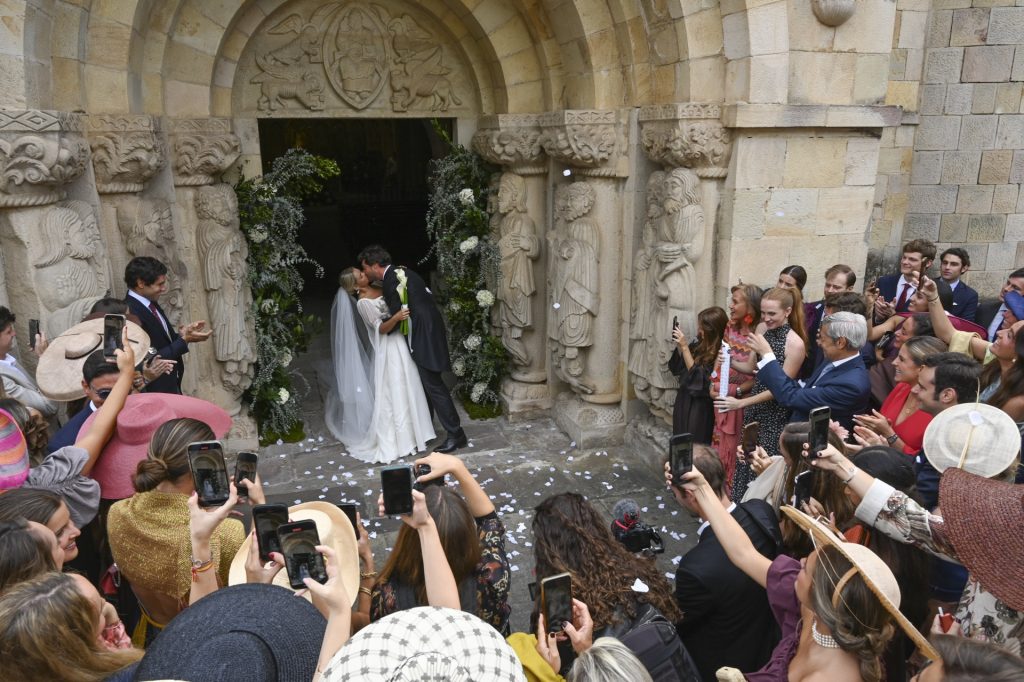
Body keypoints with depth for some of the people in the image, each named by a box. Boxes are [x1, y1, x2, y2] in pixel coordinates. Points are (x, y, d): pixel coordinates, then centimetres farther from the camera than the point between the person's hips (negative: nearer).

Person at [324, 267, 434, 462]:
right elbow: (382, 329, -19)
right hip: (389, 349, -7)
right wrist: (395, 317, -37)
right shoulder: (363, 303, -14)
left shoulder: (379, 288, 7)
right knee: (393, 393, -3)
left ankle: (410, 433, 26)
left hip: (401, 343, 7)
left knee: (408, 390, 13)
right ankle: (394, 440, 6)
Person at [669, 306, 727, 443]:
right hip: (684, 402, 8)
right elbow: (678, 367, 11)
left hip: (700, 409, -8)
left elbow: (697, 375, -23)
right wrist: (679, 344, -5)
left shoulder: (720, 353, -22)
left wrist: (684, 346, -23)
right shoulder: (700, 343, 2)